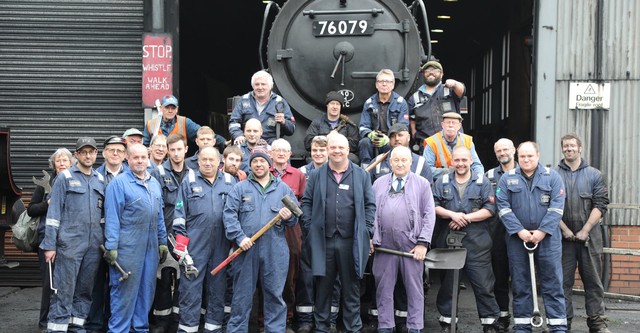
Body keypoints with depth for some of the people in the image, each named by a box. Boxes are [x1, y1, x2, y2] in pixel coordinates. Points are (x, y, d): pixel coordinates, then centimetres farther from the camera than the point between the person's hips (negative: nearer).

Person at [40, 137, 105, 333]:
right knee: (64, 289, -5)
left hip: (94, 244, 5)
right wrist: (49, 245, -9)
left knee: (85, 289, 9)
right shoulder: (65, 177, 0)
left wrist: (106, 241, 10)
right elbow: (53, 213, -3)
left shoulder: (100, 180, 13)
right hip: (70, 243, -4)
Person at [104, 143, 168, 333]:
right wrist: (111, 247, -15)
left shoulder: (154, 183, 14)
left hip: (151, 247, 6)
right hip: (127, 247, -6)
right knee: (124, 291, -1)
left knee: (147, 289, 12)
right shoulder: (119, 183, -7)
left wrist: (163, 242, 15)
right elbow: (112, 217, -11)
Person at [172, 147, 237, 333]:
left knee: (218, 284, 9)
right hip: (195, 242, -2)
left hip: (221, 244, 2)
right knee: (191, 284, -1)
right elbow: (180, 211, 2)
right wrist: (181, 238, -5)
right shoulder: (189, 181, 4)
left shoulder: (230, 182, 10)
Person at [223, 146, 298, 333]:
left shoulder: (283, 188, 13)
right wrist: (239, 237, -14)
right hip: (246, 248, -1)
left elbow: (295, 218, 13)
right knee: (242, 294, 5)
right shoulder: (240, 188, 8)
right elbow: (229, 215, -2)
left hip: (275, 250, 1)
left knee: (275, 294, 4)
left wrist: (289, 217, -10)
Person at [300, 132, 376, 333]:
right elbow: (306, 203, 7)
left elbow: (370, 205, 6)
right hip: (323, 241, 1)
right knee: (323, 288, 9)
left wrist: (366, 230, -2)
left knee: (351, 288, 7)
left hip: (351, 241, 0)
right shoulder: (316, 176, 7)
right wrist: (309, 229, -1)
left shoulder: (361, 175, 5)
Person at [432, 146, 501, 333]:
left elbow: (490, 209, -4)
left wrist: (466, 218, -12)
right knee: (447, 282, 10)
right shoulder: (442, 182, 8)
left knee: (483, 283, -2)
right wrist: (452, 214, -14)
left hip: (477, 241, -2)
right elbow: (433, 207, 1)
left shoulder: (482, 182, 3)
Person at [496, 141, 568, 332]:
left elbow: (556, 207, -4)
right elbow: (503, 207, -1)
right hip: (517, 238, 1)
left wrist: (542, 231, -13)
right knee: (520, 285, 7)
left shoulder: (552, 177, 4)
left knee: (552, 283, 0)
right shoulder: (507, 179, 7)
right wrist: (519, 231, -12)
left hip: (547, 238, -1)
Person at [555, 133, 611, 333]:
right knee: (563, 281, 3)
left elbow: (600, 205, -1)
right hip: (563, 236, -1)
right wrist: (565, 230, -8)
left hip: (590, 235, 1)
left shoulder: (594, 175, 6)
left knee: (593, 279, 4)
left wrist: (585, 231, -9)